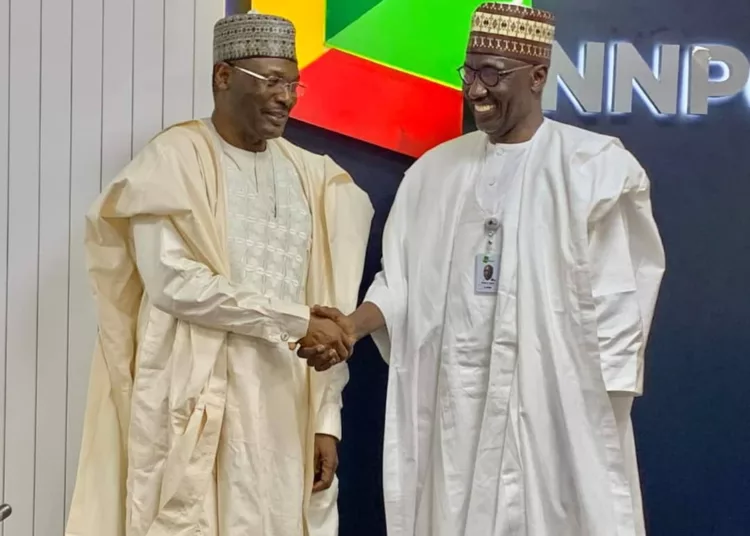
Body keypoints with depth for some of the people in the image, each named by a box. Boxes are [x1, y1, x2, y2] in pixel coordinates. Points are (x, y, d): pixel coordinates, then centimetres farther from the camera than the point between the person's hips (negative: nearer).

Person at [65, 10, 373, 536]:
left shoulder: (311, 175, 10)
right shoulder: (174, 160, -4)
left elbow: (327, 313, 8)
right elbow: (171, 281, -16)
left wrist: (326, 420, 3)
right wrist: (295, 319, -14)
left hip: (287, 402, 4)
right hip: (197, 405, -4)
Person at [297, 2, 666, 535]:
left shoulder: (595, 167, -4)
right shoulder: (436, 170, 9)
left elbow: (615, 300, -5)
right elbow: (403, 280, 9)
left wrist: (607, 410, -7)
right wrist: (354, 325, -9)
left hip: (556, 403, -3)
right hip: (453, 402, 4)